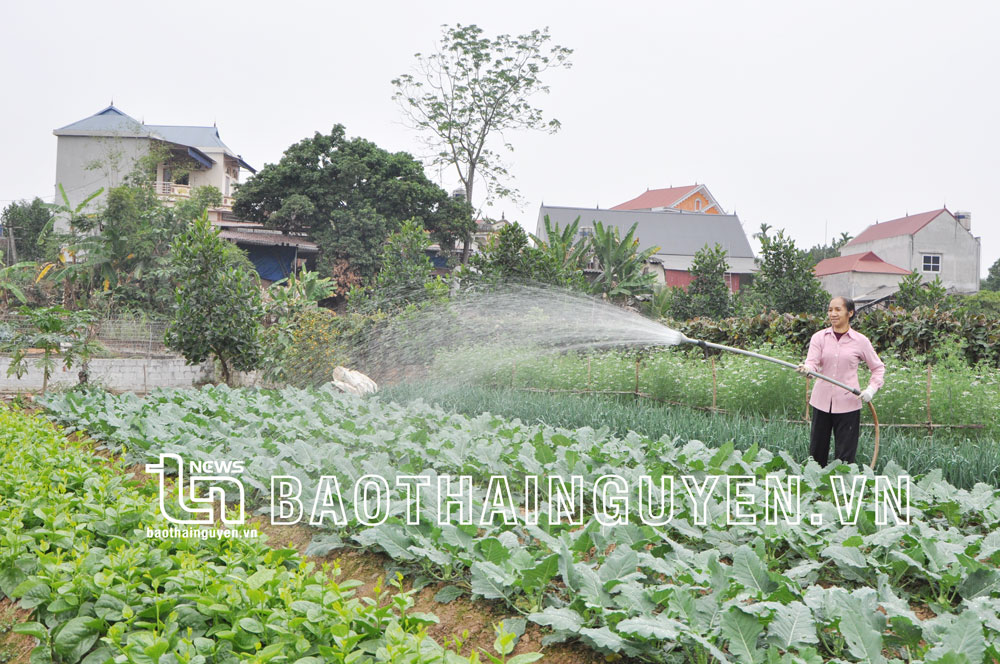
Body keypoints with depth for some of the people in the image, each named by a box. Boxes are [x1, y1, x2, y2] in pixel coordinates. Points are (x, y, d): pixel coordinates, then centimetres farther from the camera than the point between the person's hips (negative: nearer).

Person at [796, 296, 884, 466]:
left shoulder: (860, 341, 0)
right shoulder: (819, 337, 2)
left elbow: (878, 367, 11)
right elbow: (812, 362, -12)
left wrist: (872, 389, -4)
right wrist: (806, 369, -35)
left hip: (848, 404, -2)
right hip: (822, 402, 2)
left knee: (845, 455, 3)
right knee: (816, 451, 9)